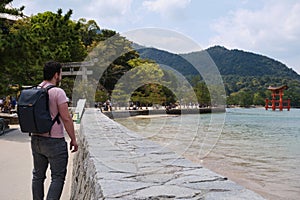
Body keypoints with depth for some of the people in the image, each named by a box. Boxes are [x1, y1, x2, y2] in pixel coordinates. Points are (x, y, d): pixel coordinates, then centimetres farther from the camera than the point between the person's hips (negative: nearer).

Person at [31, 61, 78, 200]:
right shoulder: (58, 92, -13)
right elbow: (66, 119, -15)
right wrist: (73, 139, -7)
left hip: (36, 139, 7)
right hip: (54, 141, -7)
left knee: (38, 175, 17)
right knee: (58, 177, 3)